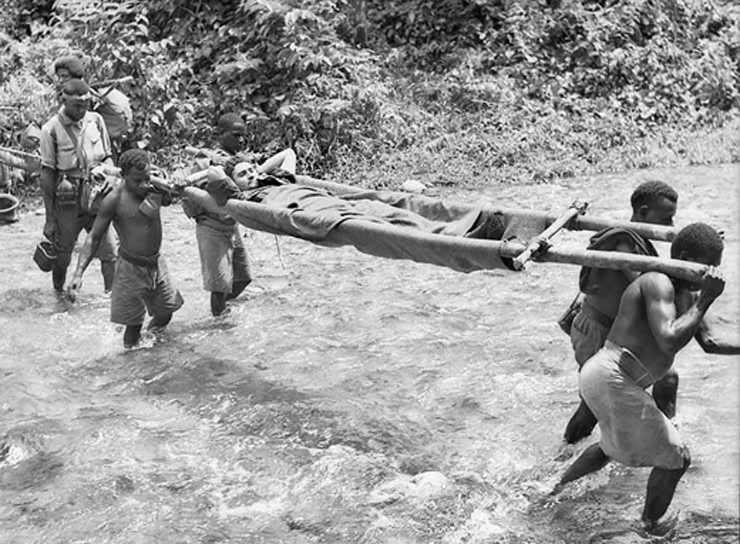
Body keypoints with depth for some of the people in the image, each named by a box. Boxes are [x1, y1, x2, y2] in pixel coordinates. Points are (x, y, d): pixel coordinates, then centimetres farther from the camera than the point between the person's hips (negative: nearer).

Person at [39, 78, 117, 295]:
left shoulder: (95, 120, 2)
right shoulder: (52, 129, -9)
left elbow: (108, 157, 13)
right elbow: (47, 175, -6)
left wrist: (103, 168, -13)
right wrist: (49, 219, -5)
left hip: (96, 198, 3)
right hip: (67, 202, -3)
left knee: (109, 252, -1)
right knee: (62, 255, 9)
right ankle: (59, 294, 32)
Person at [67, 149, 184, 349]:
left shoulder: (155, 188, -4)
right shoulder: (114, 200, -17)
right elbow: (94, 238, -13)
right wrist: (78, 274, -22)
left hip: (156, 263, 5)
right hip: (131, 267, -5)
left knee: (165, 313, 18)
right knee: (133, 325, -1)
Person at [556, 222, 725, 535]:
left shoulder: (686, 295, 16)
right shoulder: (658, 283, -15)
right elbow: (669, 341, -27)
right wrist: (705, 301, -21)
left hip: (600, 377, 10)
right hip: (612, 381, -10)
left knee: (614, 446, 36)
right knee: (675, 458, 5)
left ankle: (557, 489, 42)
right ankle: (652, 525, 27)